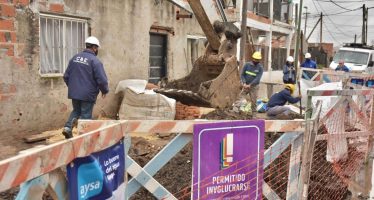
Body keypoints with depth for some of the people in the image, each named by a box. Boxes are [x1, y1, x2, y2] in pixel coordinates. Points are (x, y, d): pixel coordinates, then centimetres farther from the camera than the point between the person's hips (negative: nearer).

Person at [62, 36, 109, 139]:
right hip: (87, 95, -5)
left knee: (76, 111, 23)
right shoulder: (95, 61, -13)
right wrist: (105, 91, 1)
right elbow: (102, 79, -17)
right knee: (86, 115, 6)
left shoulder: (75, 58, 7)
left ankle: (68, 127, 3)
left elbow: (66, 76, 12)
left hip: (74, 93, 5)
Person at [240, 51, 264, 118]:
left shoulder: (260, 68, -6)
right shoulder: (247, 65, -1)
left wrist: (250, 85, -23)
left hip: (254, 86, -2)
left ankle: (254, 115, 9)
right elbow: (242, 75, 0)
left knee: (253, 101, 0)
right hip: (245, 85, 2)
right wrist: (244, 83, -15)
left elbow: (257, 78, -15)